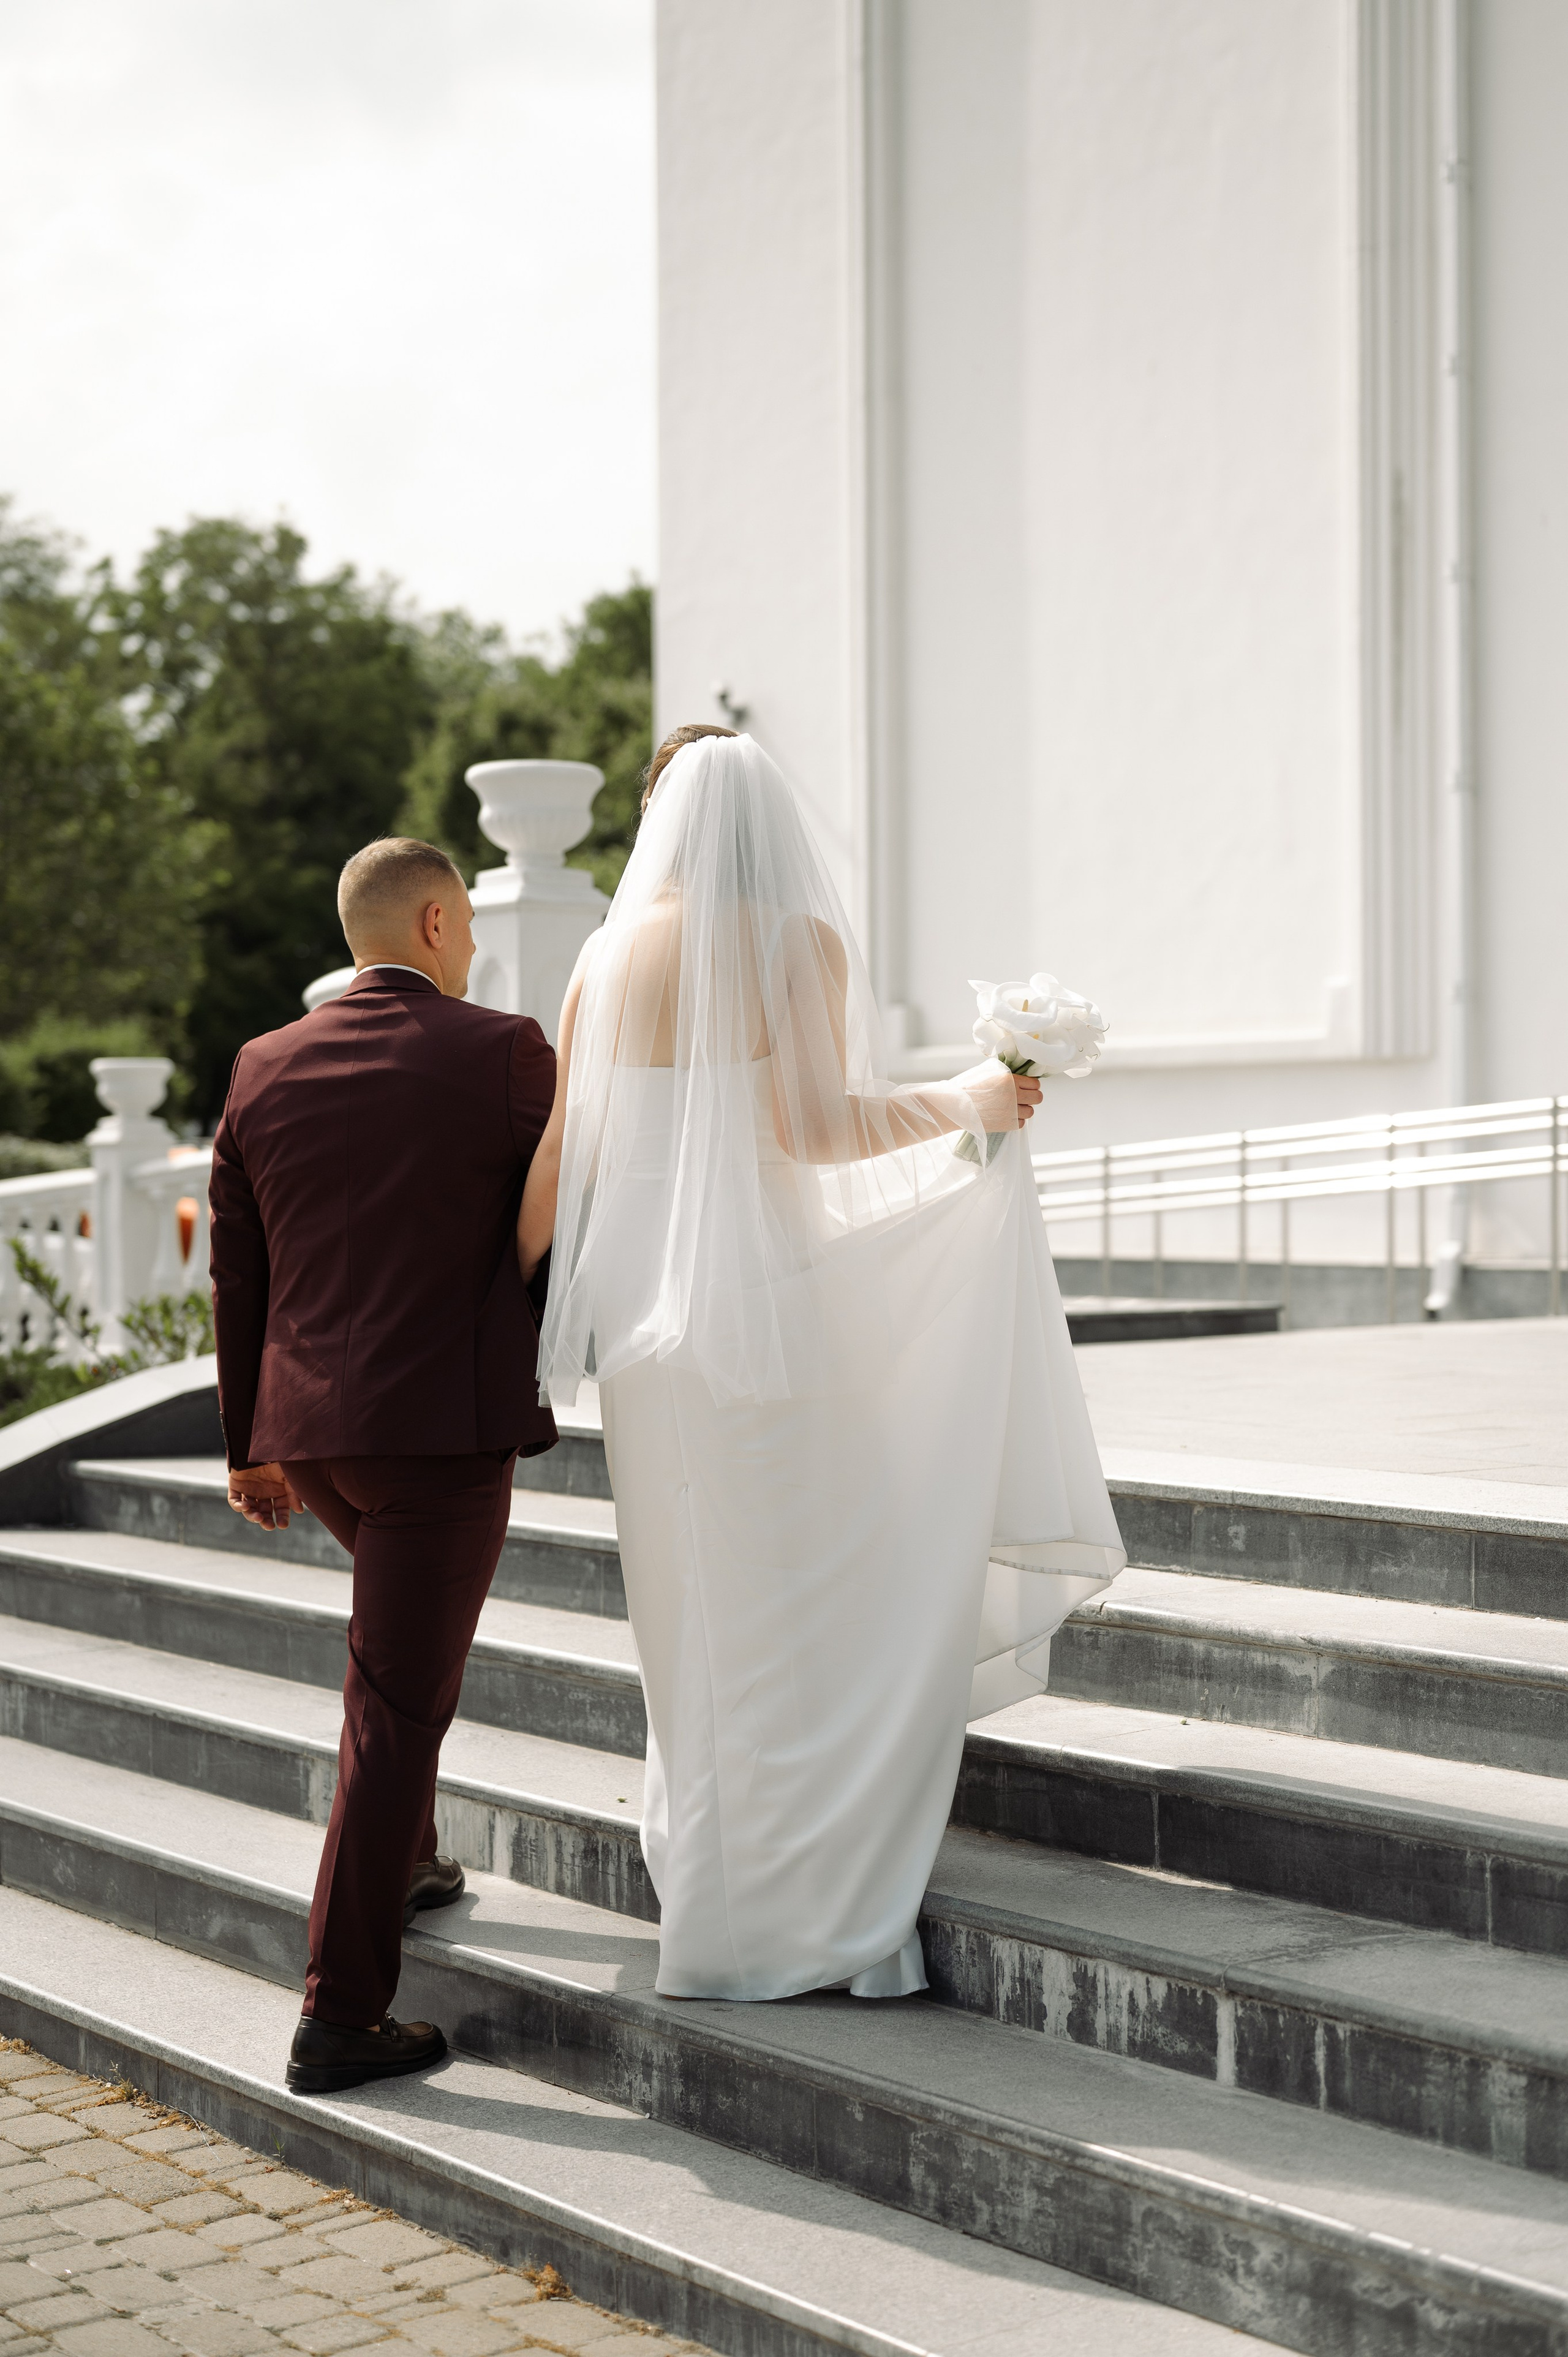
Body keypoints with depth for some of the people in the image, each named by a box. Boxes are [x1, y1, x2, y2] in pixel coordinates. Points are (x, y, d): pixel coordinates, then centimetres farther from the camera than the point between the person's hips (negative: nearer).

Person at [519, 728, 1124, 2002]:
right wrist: (971, 1101, -4)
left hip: (646, 1308, 6)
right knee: (814, 1606, 2)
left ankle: (710, 1892, 25)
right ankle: (808, 1915, 2)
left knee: (697, 1614, 16)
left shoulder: (613, 953, 7)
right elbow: (810, 1125, -16)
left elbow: (564, 1153, 5)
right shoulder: (801, 942, -6)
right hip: (768, 1297, -5)